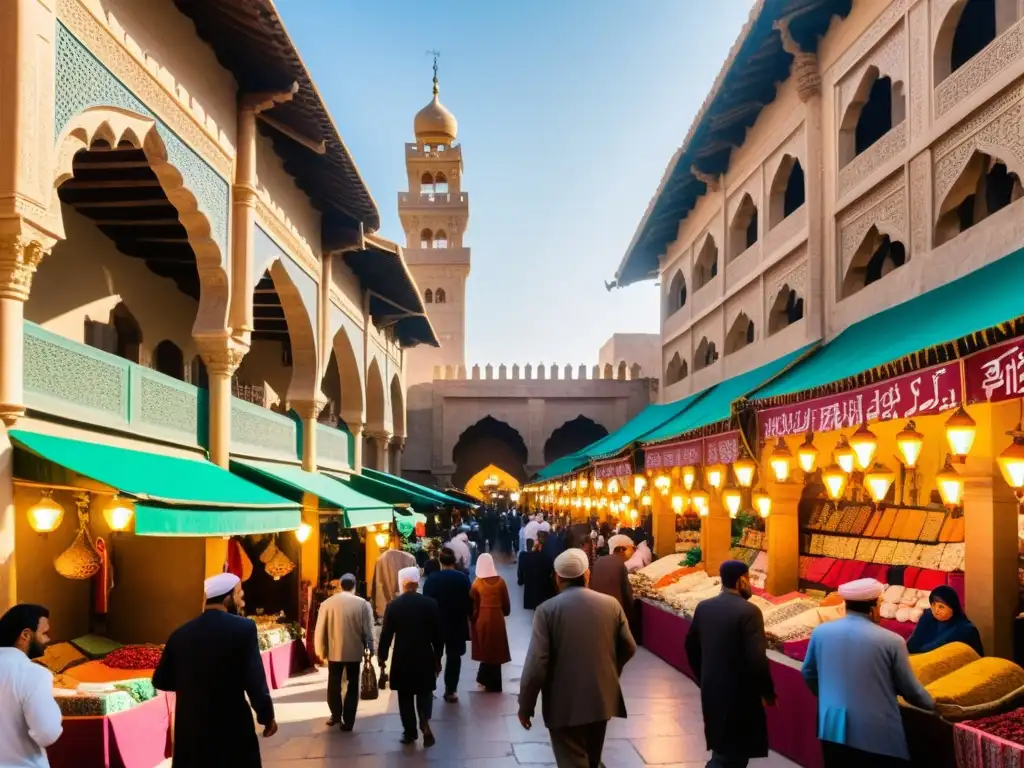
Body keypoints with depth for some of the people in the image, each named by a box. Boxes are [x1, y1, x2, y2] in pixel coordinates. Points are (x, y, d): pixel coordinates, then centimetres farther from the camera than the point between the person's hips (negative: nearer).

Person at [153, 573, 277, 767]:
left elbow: (160, 681, 9)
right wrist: (267, 716, -2)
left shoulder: (180, 633, 3)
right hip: (232, 729, -4)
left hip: (190, 730, 5)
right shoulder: (243, 628, -12)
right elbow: (255, 681, -15)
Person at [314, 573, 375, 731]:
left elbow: (320, 630, -2)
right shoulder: (363, 604, -7)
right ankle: (348, 721, 11)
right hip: (354, 652, 0)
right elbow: (368, 630, -5)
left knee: (334, 684, 19)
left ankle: (336, 715, 28)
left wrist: (321, 651, 9)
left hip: (334, 651, 1)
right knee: (352, 686, 11)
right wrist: (369, 648, 8)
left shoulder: (327, 603, -5)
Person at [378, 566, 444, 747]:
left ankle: (409, 732, 16)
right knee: (424, 693, 13)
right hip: (425, 657, 0)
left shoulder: (393, 605, -7)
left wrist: (382, 656, 10)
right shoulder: (431, 603, -7)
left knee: (405, 696, 12)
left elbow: (386, 634, -3)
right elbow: (437, 634, -2)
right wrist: (438, 657, 9)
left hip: (402, 658, 0)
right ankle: (425, 722, -8)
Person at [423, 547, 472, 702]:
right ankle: (450, 691, 8)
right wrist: (467, 617, 10)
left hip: (435, 623, 0)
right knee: (454, 657, 8)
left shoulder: (431, 579, -10)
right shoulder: (463, 578, -9)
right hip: (457, 624, 0)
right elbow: (469, 602, -5)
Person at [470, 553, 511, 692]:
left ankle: (486, 679, 20)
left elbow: (473, 605, -4)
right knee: (495, 649, 11)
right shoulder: (500, 581, -5)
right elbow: (506, 603, 2)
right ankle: (493, 684, 17)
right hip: (497, 618, 1)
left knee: (486, 649, 14)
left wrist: (473, 620, 9)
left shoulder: (477, 583, -9)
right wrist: (504, 613, 20)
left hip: (482, 619, -1)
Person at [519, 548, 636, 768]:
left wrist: (525, 706, -7)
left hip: (565, 704, -5)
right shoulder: (611, 604, -2)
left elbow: (536, 663, -18)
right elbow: (628, 648, 6)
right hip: (602, 698, 5)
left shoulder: (547, 610, -14)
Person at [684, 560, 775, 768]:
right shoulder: (749, 612, -17)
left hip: (710, 691, 7)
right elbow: (757, 659, -20)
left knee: (723, 747, 21)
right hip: (739, 694, -7)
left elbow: (691, 647, 12)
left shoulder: (703, 607, 3)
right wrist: (768, 692, -6)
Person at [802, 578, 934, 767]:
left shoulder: (821, 632, -1)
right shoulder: (891, 640, -12)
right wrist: (932, 705, 21)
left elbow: (809, 674, 13)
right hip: (877, 734, -3)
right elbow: (910, 689, 0)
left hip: (832, 727, 3)